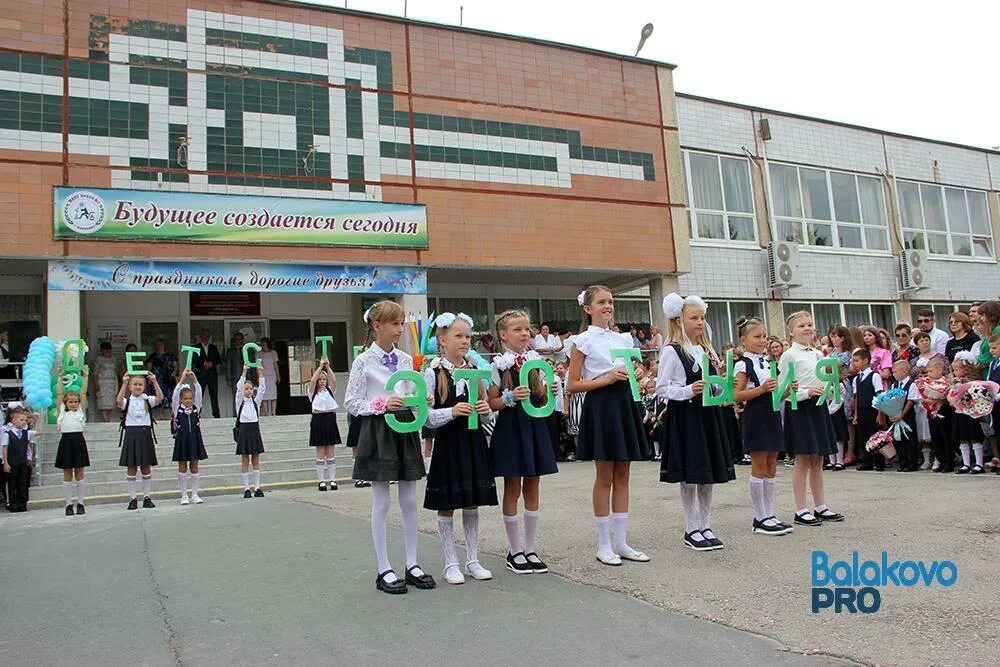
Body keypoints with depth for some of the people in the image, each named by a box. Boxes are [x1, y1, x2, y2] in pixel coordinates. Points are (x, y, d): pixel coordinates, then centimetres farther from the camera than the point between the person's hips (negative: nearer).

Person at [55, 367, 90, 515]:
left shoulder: (81, 411, 11)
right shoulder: (62, 411, 11)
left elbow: (83, 393, 7)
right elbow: (59, 394, 7)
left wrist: (86, 377, 5)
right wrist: (60, 378, 6)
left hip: (79, 440, 0)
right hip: (66, 441, 0)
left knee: (79, 474, 4)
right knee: (67, 475, 4)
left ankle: (80, 503, 10)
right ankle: (68, 504, 9)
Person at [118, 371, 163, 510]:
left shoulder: (147, 400, 5)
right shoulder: (127, 401, 2)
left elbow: (160, 397, -14)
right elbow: (119, 401, -21)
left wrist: (154, 381, -22)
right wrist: (124, 383, -27)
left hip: (145, 434, 1)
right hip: (131, 434, -1)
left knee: (146, 467, 6)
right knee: (131, 468, 3)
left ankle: (146, 497, 14)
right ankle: (132, 499, 9)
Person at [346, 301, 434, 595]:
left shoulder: (406, 360, 8)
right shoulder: (364, 361, -6)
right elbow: (351, 403, -6)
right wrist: (381, 405, -18)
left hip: (405, 427, 5)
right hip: (378, 430, -5)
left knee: (409, 501, 9)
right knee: (381, 502, 2)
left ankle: (412, 564, 19)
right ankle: (384, 570, 11)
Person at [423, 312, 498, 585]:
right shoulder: (433, 373, -6)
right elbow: (428, 415, -9)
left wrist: (485, 411, -8)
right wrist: (452, 412, -24)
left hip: (474, 442, 4)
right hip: (448, 442, -4)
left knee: (472, 505, 11)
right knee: (446, 506, 4)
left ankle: (472, 560, 23)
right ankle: (451, 564, 17)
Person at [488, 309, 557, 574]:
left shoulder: (535, 361, 8)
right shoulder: (498, 365, -5)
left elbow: (541, 398, 12)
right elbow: (492, 403, -5)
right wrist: (510, 398, -22)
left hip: (534, 425, 5)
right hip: (510, 427, -4)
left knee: (532, 488, 9)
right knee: (512, 489, 3)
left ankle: (530, 549, 19)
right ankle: (515, 550, 14)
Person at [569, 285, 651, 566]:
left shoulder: (622, 339, 13)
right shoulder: (584, 341, -4)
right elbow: (573, 385, -7)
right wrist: (606, 379, -16)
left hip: (624, 403, 6)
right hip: (601, 405, -6)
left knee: (622, 476, 8)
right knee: (605, 477, 0)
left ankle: (621, 542, 16)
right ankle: (604, 545, 11)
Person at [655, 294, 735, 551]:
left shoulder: (707, 351, 13)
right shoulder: (672, 351, -8)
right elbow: (661, 388, -10)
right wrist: (688, 390, -21)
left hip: (707, 414, 7)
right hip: (684, 416, -7)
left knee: (709, 474, 9)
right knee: (689, 475, -1)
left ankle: (705, 527, 19)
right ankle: (691, 530, 10)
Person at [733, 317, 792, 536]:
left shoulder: (768, 362, 14)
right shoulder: (743, 364, -8)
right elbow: (737, 396, -14)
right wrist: (761, 389, -24)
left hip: (772, 415, 8)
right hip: (755, 417, -7)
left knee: (771, 468, 9)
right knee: (759, 468, -2)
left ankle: (769, 515, 16)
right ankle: (760, 518, 6)